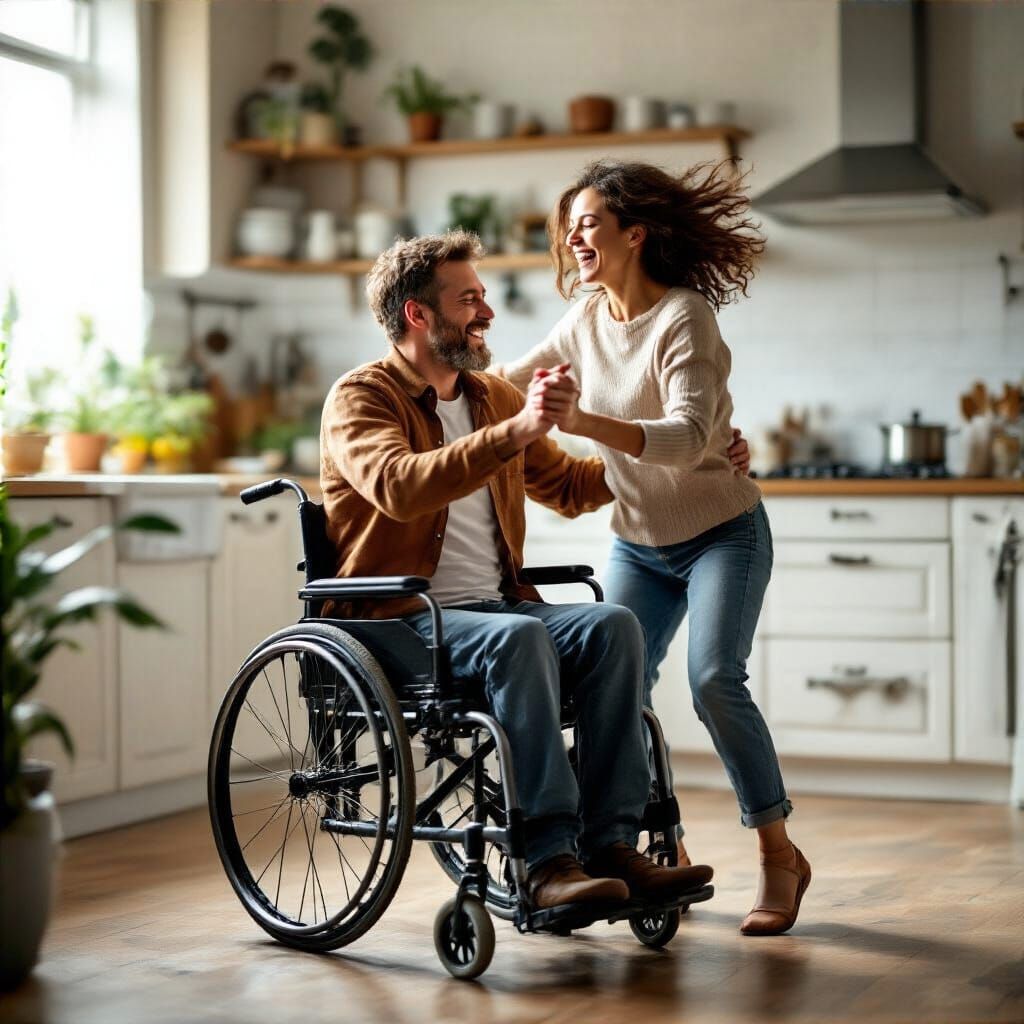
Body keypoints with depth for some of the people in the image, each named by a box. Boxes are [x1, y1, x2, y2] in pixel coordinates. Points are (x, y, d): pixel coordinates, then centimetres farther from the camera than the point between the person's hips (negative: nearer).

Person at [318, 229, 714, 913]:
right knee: (520, 637, -35)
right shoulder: (360, 397, -4)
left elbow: (569, 486, 31)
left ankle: (611, 844, -26)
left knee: (613, 626, -22)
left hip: (497, 605, 6)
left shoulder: (493, 395, 19)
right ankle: (549, 861, -38)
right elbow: (400, 486, -26)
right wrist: (513, 433, -35)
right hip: (400, 621, -6)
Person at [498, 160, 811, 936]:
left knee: (715, 681, -23)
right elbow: (504, 385, 19)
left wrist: (587, 422, -46)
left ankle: (780, 855, -6)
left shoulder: (684, 317, -18)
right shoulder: (586, 323, 2)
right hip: (638, 544, 6)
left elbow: (689, 438, -33)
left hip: (722, 533, -6)